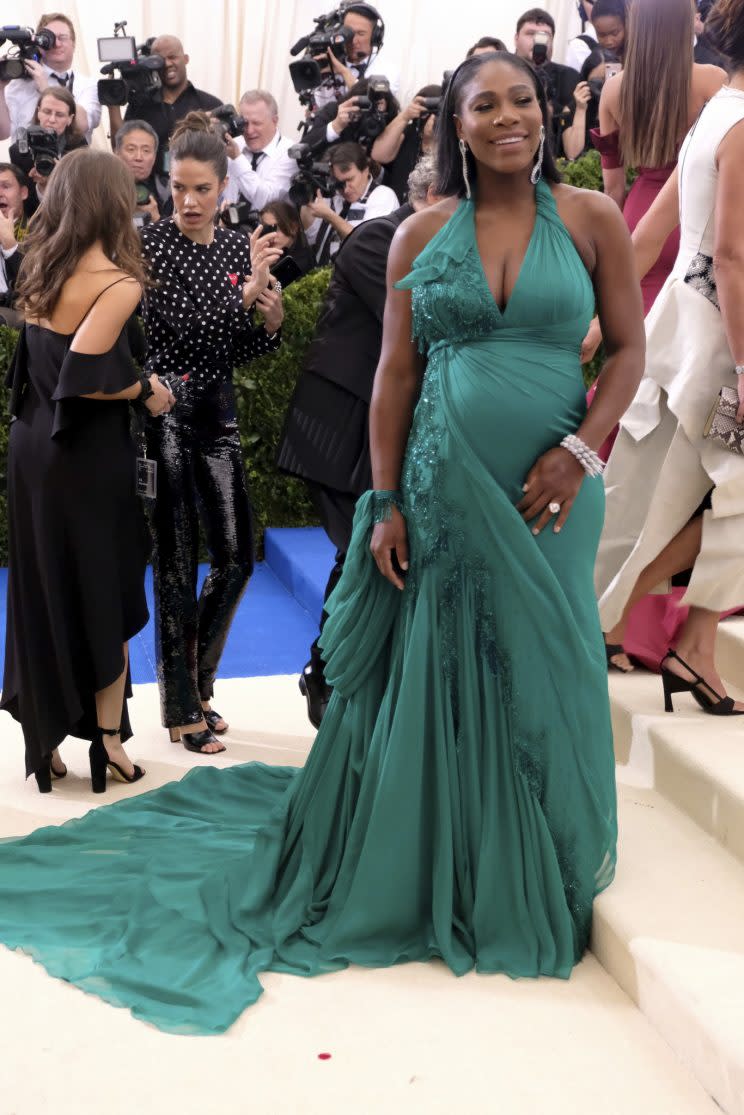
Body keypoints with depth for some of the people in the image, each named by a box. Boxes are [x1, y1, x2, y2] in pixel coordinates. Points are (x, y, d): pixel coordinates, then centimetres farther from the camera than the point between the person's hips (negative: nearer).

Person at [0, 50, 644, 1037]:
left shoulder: (592, 220, 2)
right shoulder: (423, 234, 4)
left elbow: (630, 349, 4)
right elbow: (395, 373, 3)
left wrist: (580, 451, -10)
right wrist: (384, 503, -2)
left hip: (548, 492, 0)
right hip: (440, 485, 1)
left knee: (539, 678, 8)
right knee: (428, 679, 8)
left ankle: (534, 888, 29)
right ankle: (425, 880, 28)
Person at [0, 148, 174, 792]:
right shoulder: (119, 283, -16)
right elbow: (82, 375, -24)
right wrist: (146, 389, -10)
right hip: (89, 455, -6)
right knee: (105, 593, 9)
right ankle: (108, 739, 17)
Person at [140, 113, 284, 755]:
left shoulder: (240, 250, 9)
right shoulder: (152, 244, -7)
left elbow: (239, 352, 13)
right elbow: (174, 327, -18)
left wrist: (272, 321, -6)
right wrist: (244, 292, -22)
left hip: (218, 412, 5)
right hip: (165, 409, -5)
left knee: (237, 555, 6)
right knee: (178, 560, -1)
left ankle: (197, 683, 26)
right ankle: (182, 709, 12)